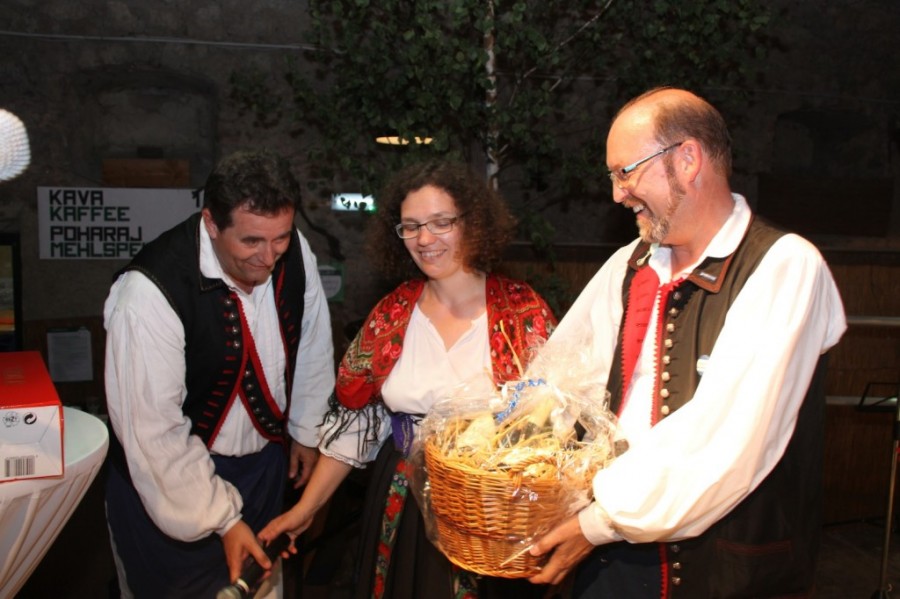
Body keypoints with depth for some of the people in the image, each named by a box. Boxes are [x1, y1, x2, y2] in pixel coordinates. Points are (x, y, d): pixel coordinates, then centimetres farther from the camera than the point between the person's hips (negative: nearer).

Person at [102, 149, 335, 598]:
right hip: (170, 478, -5)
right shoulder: (150, 291, -30)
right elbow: (155, 433, -25)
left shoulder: (294, 252, -14)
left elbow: (312, 343, 3)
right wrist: (221, 519, -19)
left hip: (265, 463, 5)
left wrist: (305, 430, 11)